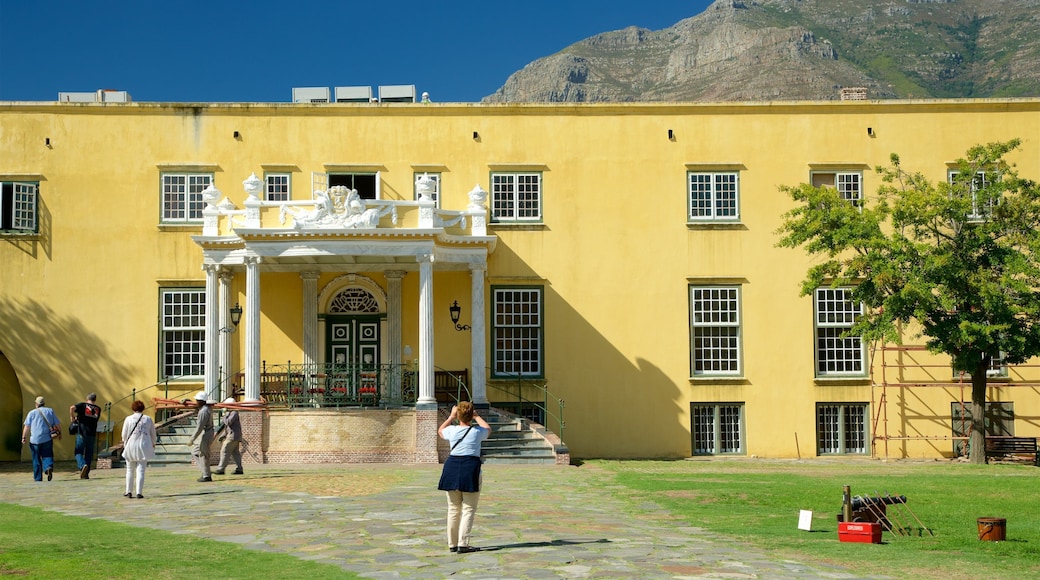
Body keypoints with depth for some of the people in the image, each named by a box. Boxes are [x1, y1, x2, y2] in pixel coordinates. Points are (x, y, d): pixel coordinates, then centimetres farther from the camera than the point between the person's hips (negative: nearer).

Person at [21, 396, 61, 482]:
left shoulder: (32, 413, 4)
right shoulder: (50, 411, 8)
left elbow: (27, 426, -3)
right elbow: (58, 424, 8)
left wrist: (24, 437, -1)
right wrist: (59, 433, 19)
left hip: (35, 439, -1)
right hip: (47, 439, 1)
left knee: (36, 459, 8)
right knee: (47, 455, 8)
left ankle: (38, 478, 9)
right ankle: (49, 467, -23)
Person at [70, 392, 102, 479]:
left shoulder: (83, 405, -1)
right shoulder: (98, 409, 10)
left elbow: (72, 408, -18)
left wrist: (72, 417, -3)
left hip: (82, 433, -3)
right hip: (92, 434, 3)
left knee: (79, 452, 5)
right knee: (89, 453, 10)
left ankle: (83, 465, -23)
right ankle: (85, 474, 9)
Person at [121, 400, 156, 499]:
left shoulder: (128, 419, -2)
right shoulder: (148, 419, 1)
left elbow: (124, 435, 2)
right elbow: (153, 435, 9)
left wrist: (125, 444, 22)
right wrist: (153, 444, 29)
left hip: (131, 447, 0)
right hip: (143, 448, 0)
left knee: (130, 470, 14)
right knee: (141, 470, 1)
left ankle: (129, 491, 17)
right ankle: (139, 492, -5)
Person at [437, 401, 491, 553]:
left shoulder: (452, 430, 0)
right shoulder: (477, 432, -4)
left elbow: (440, 430, 25)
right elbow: (488, 429, 22)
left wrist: (451, 417, 29)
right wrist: (477, 416, 29)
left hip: (452, 466, 3)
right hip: (471, 466, -3)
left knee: (453, 508, 12)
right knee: (468, 509, 1)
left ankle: (452, 543, 18)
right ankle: (463, 543, -6)